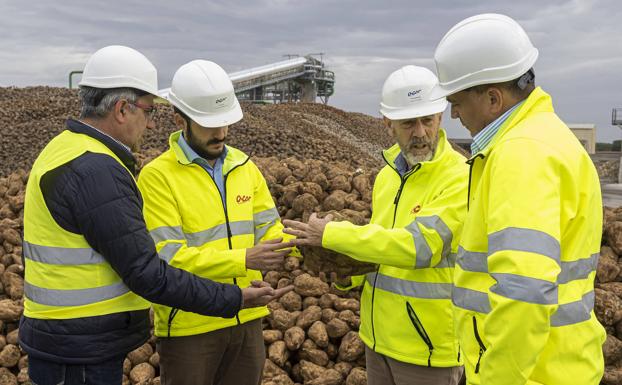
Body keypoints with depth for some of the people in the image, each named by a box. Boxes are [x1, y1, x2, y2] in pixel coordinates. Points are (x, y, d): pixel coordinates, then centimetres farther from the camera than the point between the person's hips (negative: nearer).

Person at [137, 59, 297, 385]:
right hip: (189, 325, -5)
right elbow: (170, 258, -21)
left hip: (246, 320, 5)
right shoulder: (157, 176, -14)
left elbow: (269, 229, 2)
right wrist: (245, 260, -29)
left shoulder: (244, 166, 4)